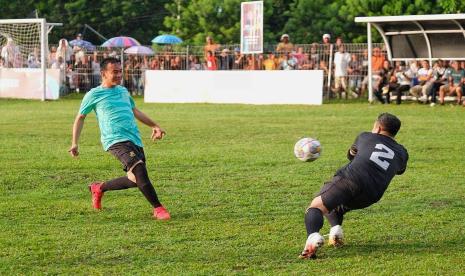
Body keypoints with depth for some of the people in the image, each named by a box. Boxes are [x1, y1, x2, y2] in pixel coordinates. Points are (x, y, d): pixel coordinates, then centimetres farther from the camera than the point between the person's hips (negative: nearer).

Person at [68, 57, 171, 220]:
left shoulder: (123, 91, 22)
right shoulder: (94, 95, 4)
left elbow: (135, 111, 36)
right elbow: (80, 118, 12)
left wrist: (154, 126, 31)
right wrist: (75, 144, 6)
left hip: (135, 140, 7)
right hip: (116, 140, -7)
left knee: (135, 180, 3)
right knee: (139, 169, -25)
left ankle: (99, 188, 27)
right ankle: (158, 208, -21)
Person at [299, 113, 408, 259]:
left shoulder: (365, 137, 23)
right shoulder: (402, 153, 26)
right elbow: (399, 170, 49)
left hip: (351, 177, -4)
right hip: (371, 196, 4)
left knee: (316, 206, -5)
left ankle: (313, 235, -37)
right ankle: (336, 229, 1)